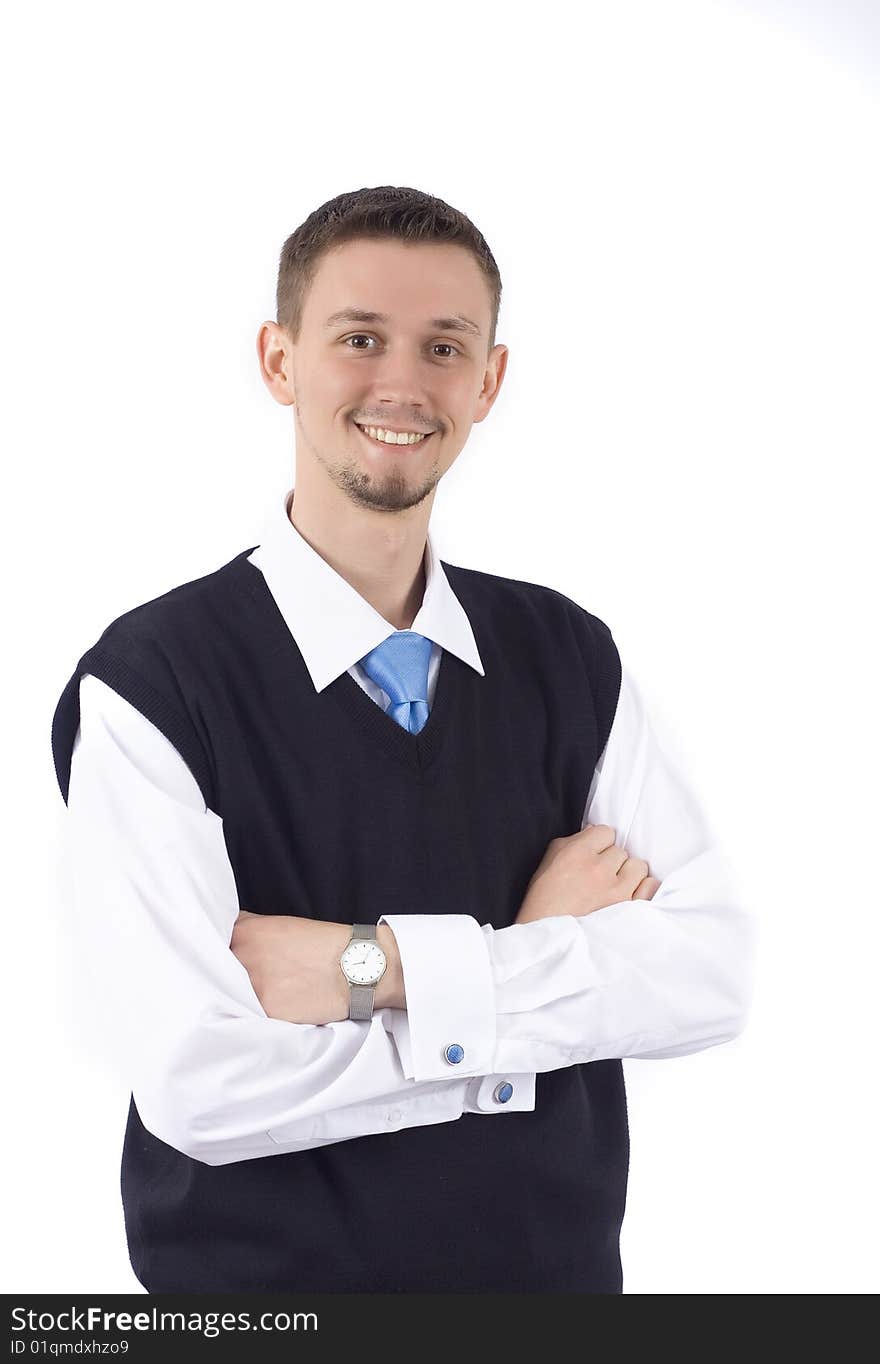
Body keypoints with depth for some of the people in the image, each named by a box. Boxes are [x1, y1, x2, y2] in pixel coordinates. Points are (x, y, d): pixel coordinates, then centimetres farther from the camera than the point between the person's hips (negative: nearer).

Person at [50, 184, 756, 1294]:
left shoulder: (569, 655, -3)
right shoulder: (148, 684, -16)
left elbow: (716, 967, -11)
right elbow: (198, 1080, -24)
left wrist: (380, 966, -21)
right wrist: (529, 954, -17)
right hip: (266, 1275, -3)